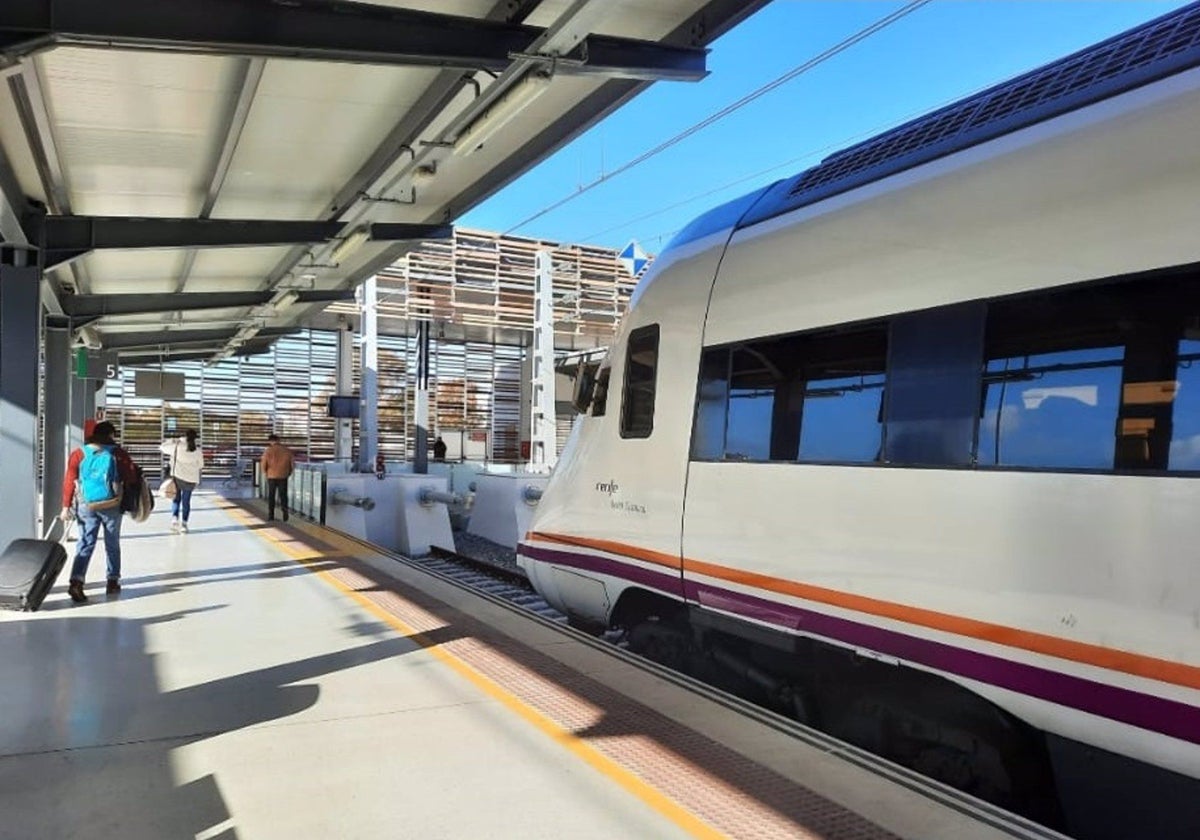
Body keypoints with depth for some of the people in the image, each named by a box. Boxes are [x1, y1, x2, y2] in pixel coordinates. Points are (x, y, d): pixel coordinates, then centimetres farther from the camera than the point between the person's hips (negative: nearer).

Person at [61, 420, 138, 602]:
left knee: (85, 543, 4)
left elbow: (69, 481, -1)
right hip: (111, 505, -1)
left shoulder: (79, 454, 4)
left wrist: (66, 506, -1)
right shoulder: (118, 454, -2)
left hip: (85, 505, 2)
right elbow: (131, 477, -5)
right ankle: (113, 581, 19)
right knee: (112, 544, 13)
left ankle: (76, 581, -13)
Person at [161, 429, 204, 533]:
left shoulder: (177, 446, -8)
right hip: (191, 479, 0)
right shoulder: (198, 451, -6)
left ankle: (174, 519, -5)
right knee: (186, 501, 10)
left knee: (176, 498, 13)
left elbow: (162, 447, 6)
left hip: (177, 476, 0)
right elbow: (200, 465, 5)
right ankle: (184, 524, 8)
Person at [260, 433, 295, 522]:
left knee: (271, 496, 12)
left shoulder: (268, 451, -6)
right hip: (283, 477, 1)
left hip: (271, 477, -1)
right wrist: (288, 474, 14)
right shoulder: (287, 450, 0)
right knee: (283, 495, 8)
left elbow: (263, 465, -7)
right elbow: (293, 464, 1)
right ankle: (285, 510, -12)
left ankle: (271, 515, 14)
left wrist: (266, 474, 9)